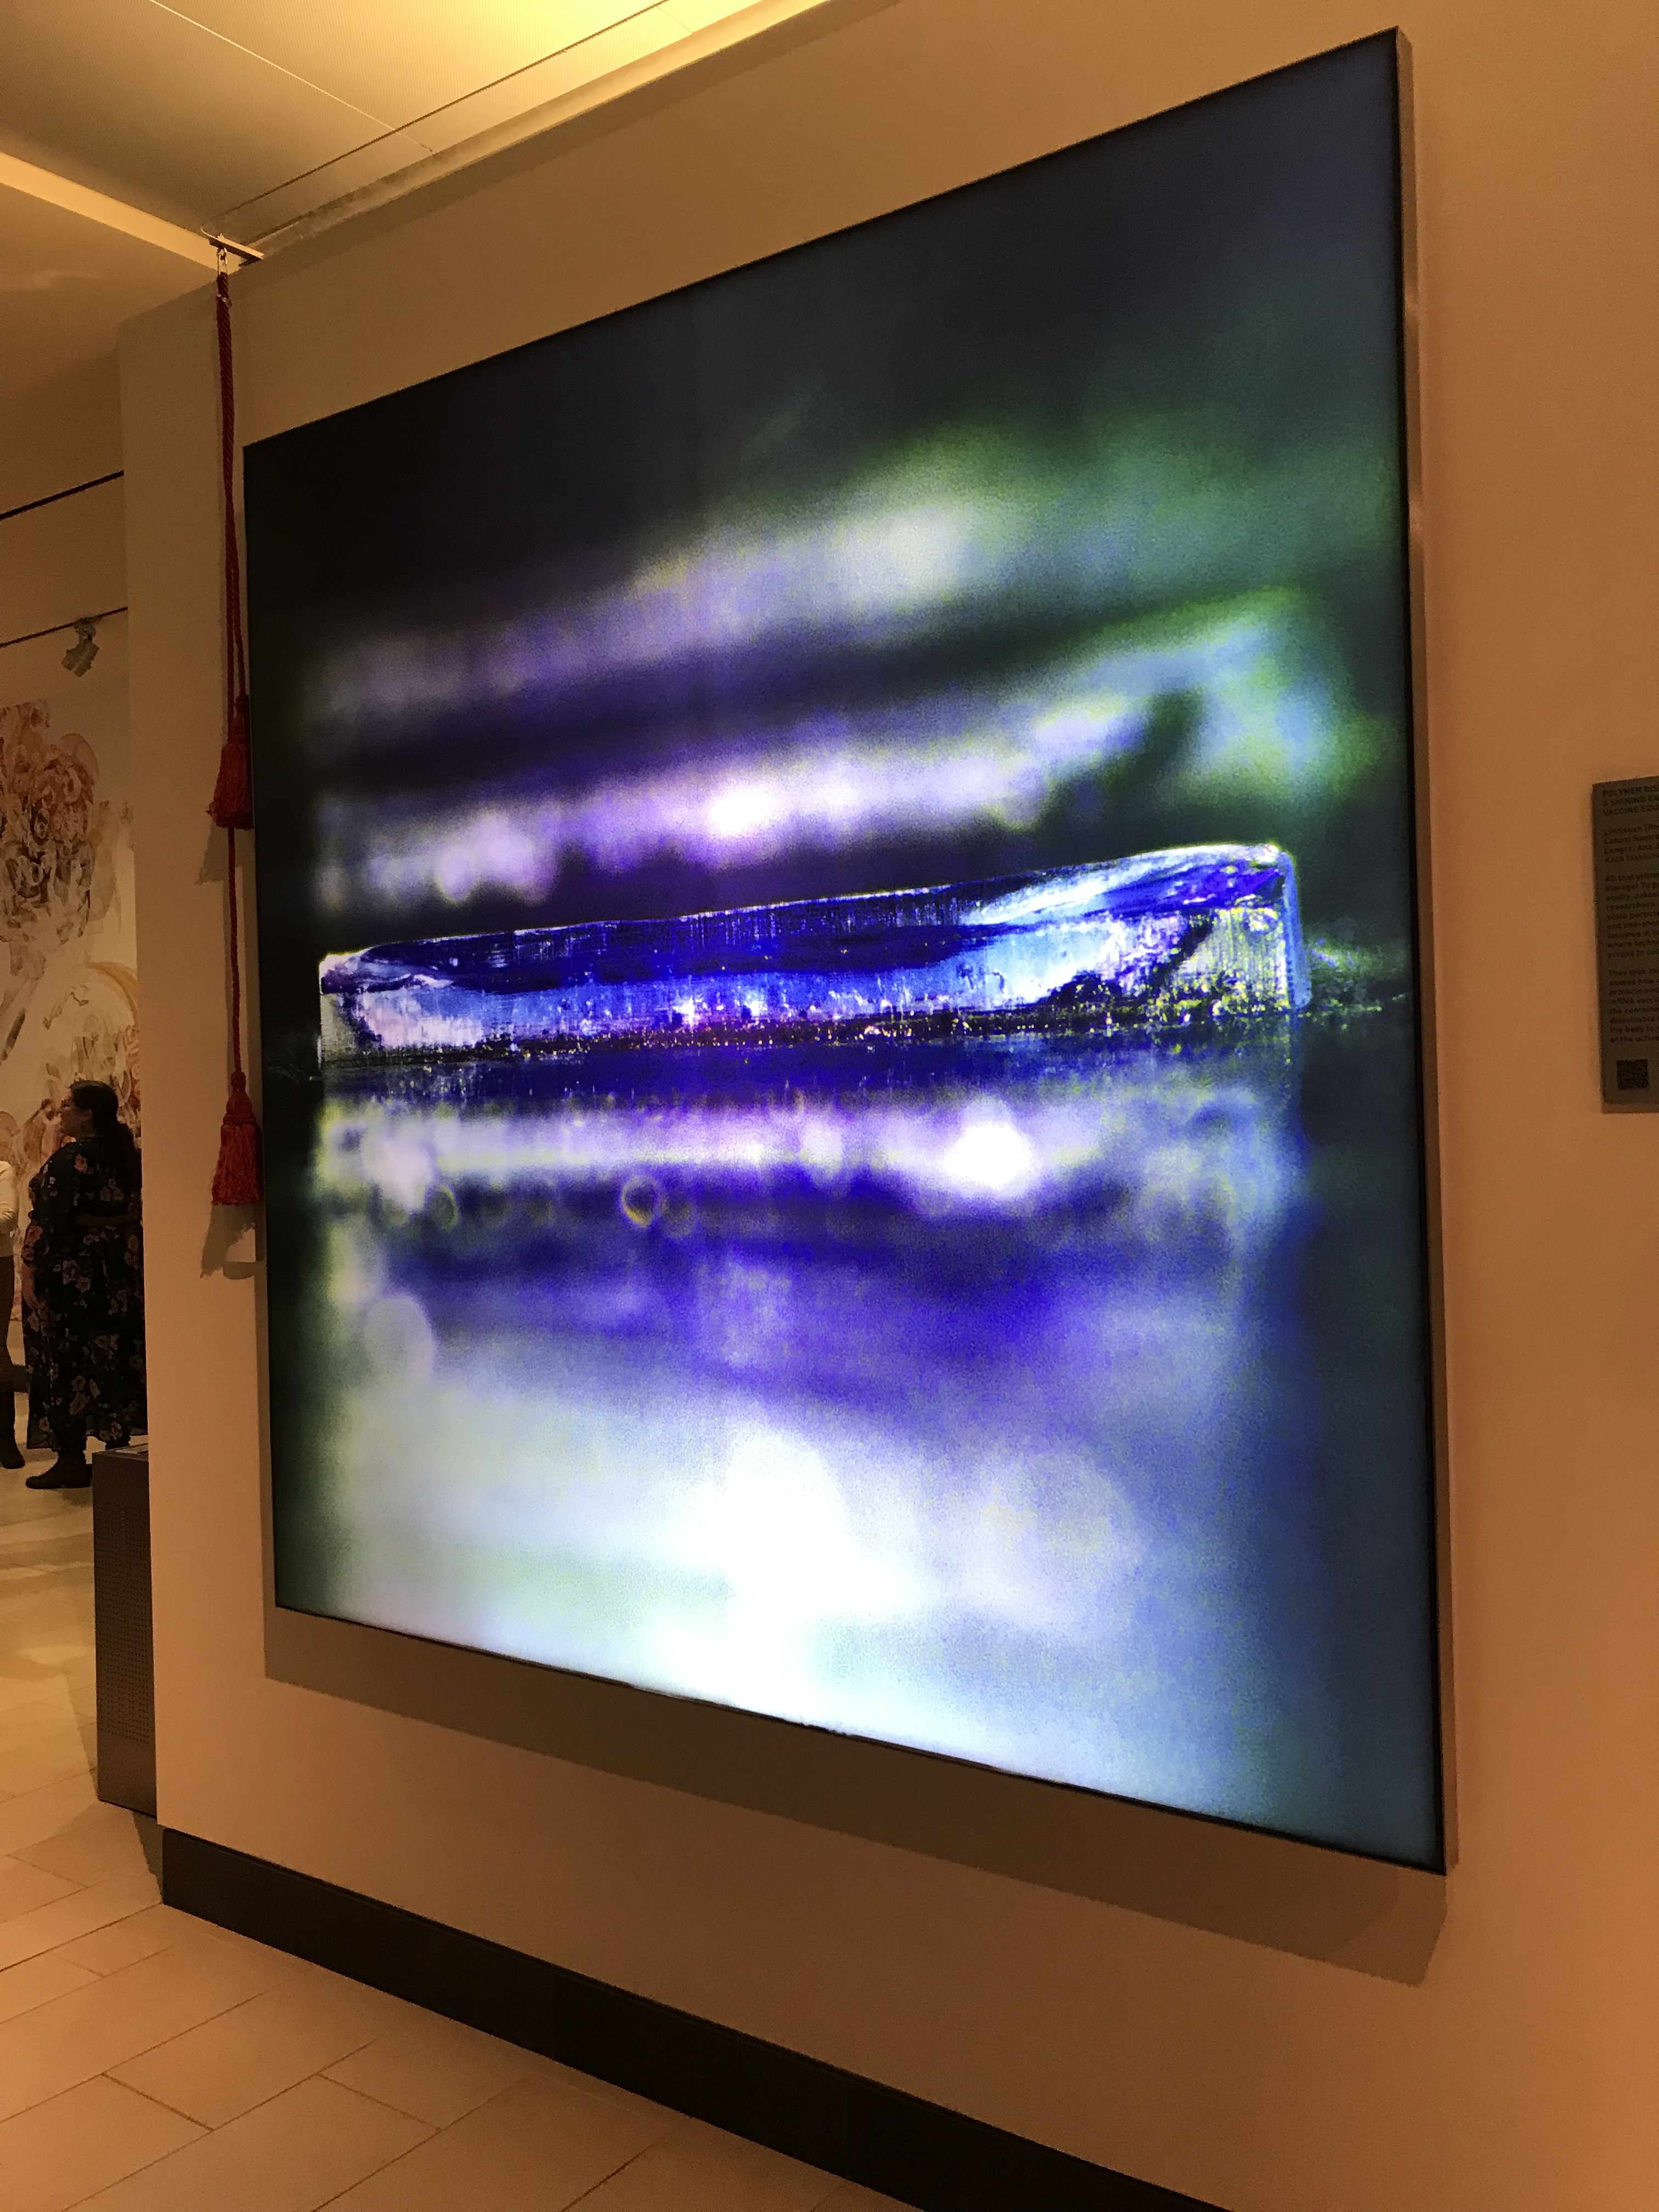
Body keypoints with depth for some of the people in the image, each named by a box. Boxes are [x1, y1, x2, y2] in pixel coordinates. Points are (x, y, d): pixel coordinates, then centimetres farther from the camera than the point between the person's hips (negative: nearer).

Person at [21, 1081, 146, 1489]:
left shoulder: (71, 1157, -14)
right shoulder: (127, 1153, 9)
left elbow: (50, 1219, -18)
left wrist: (30, 1270, -15)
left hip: (71, 1268, -7)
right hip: (120, 1268, 8)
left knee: (66, 1361, -1)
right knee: (113, 1358, 11)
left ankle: (72, 1459, 1)